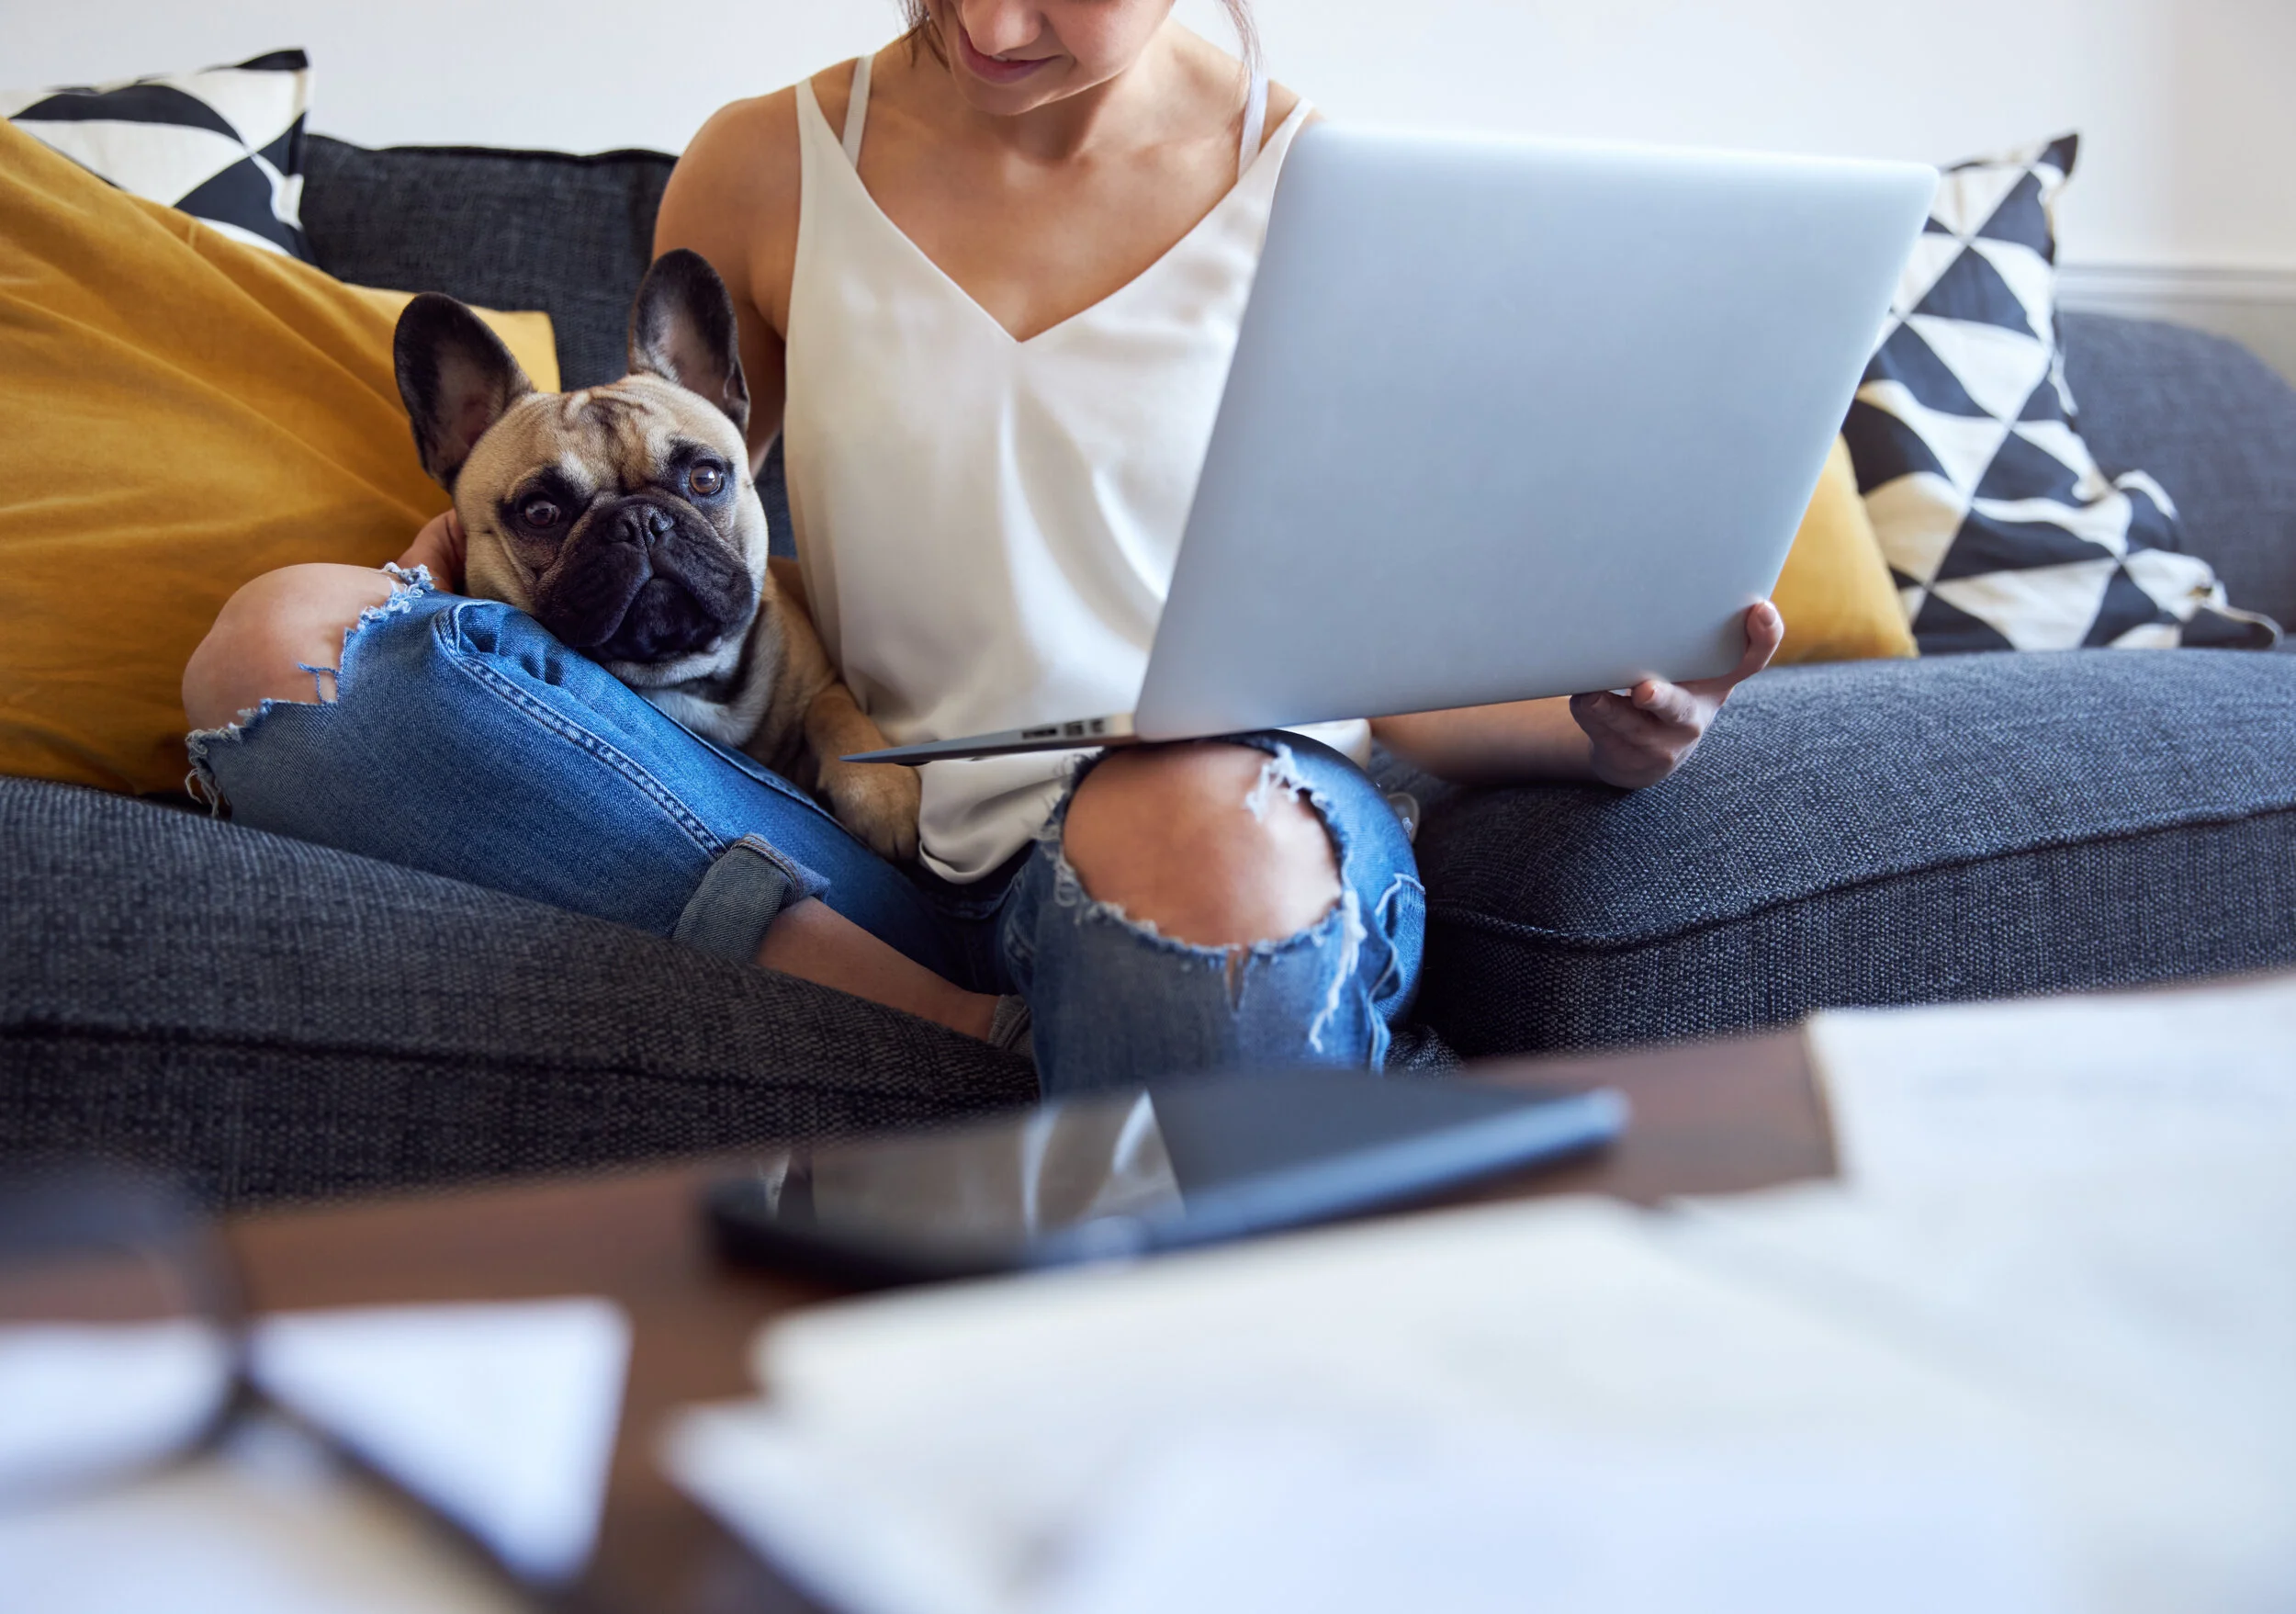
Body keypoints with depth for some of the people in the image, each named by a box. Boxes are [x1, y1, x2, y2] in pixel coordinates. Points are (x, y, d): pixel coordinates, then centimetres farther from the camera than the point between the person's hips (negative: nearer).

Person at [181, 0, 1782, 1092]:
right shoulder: (766, 171, 9)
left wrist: (1598, 722, -14)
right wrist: (493, 532, -2)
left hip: (1247, 825, -2)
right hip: (895, 860, 3)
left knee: (1188, 826, -43)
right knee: (283, 639, -18)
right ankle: (990, 1038, -28)